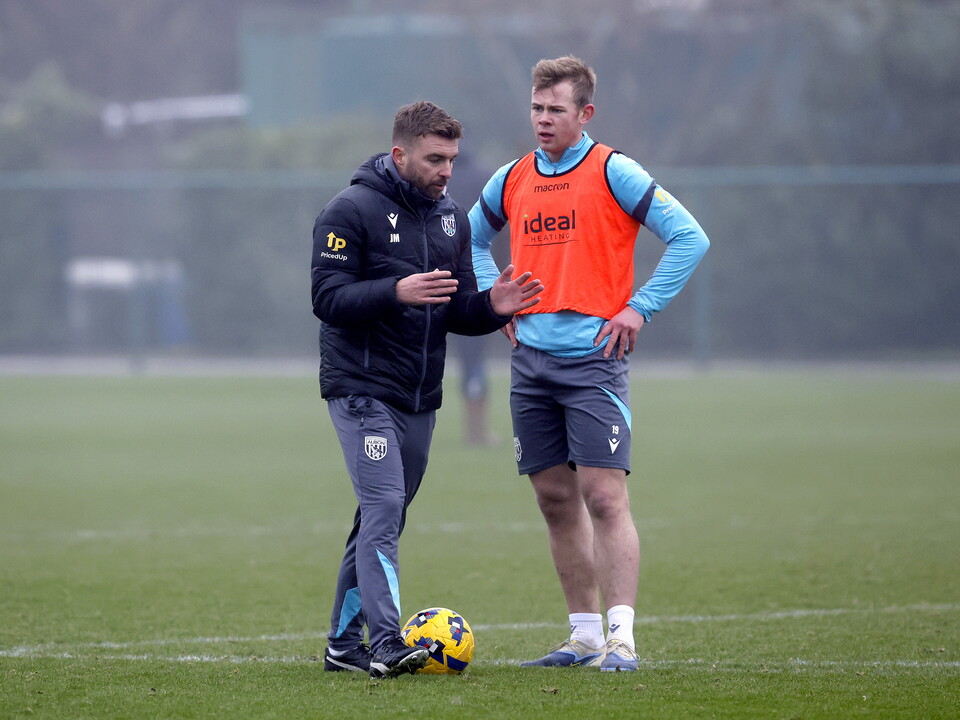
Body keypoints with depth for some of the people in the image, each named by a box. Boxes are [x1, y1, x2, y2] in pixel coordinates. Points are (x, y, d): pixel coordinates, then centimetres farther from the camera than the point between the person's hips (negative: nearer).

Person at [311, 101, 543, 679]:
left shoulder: (452, 218, 14)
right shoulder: (352, 210, -8)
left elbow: (455, 312, 15)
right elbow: (328, 297, -14)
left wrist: (492, 307, -7)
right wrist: (397, 292, -27)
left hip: (420, 397, 7)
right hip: (361, 388, -7)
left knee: (383, 519, 10)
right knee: (383, 508, -18)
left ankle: (344, 643, 17)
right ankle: (386, 642, -24)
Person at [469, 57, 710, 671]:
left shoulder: (612, 172, -6)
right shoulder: (512, 181, 10)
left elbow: (690, 238, -9)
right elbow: (472, 240, 29)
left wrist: (639, 308, -11)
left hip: (593, 360, -6)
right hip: (531, 360, 6)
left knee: (604, 496, -12)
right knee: (556, 499, 8)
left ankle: (621, 638, -14)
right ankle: (585, 636, 15)